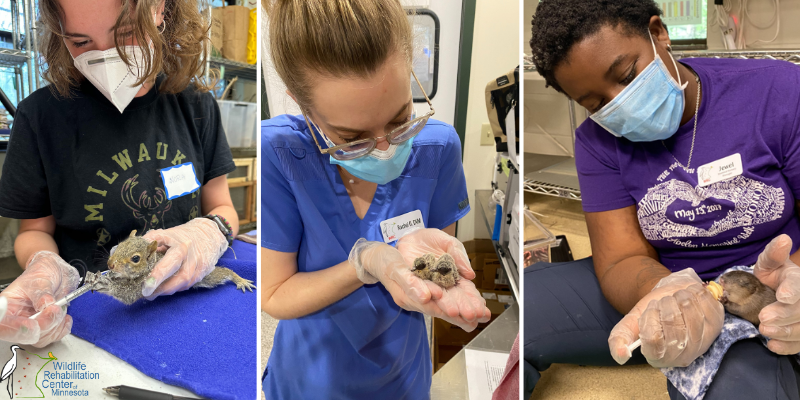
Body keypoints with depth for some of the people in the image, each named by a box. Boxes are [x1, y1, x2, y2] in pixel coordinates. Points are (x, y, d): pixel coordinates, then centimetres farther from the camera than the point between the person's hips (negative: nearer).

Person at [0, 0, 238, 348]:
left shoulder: (195, 104, 0)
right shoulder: (42, 115, -7)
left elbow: (222, 208, 5)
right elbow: (35, 230, 4)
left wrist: (211, 232, -19)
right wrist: (44, 266, -20)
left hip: (188, 298, 0)